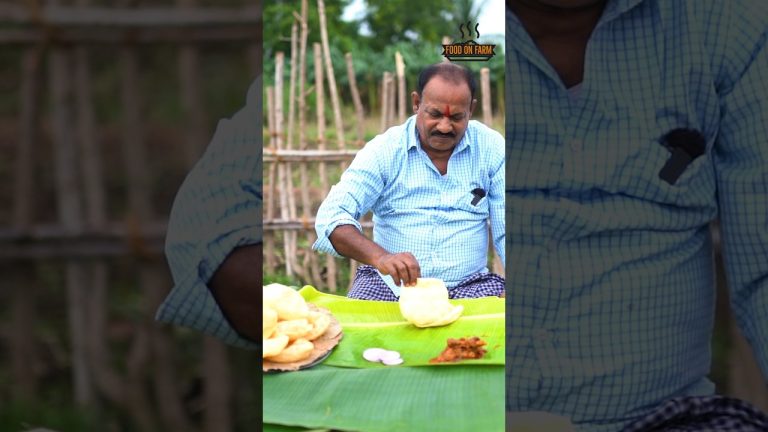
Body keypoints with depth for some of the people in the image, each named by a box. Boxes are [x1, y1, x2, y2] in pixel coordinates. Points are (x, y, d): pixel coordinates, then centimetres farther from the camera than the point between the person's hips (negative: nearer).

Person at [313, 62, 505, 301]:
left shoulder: (491, 149, 2)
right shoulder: (384, 150, -2)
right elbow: (332, 216, -12)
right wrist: (380, 257, -32)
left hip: (468, 284, 0)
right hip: (388, 282, 0)